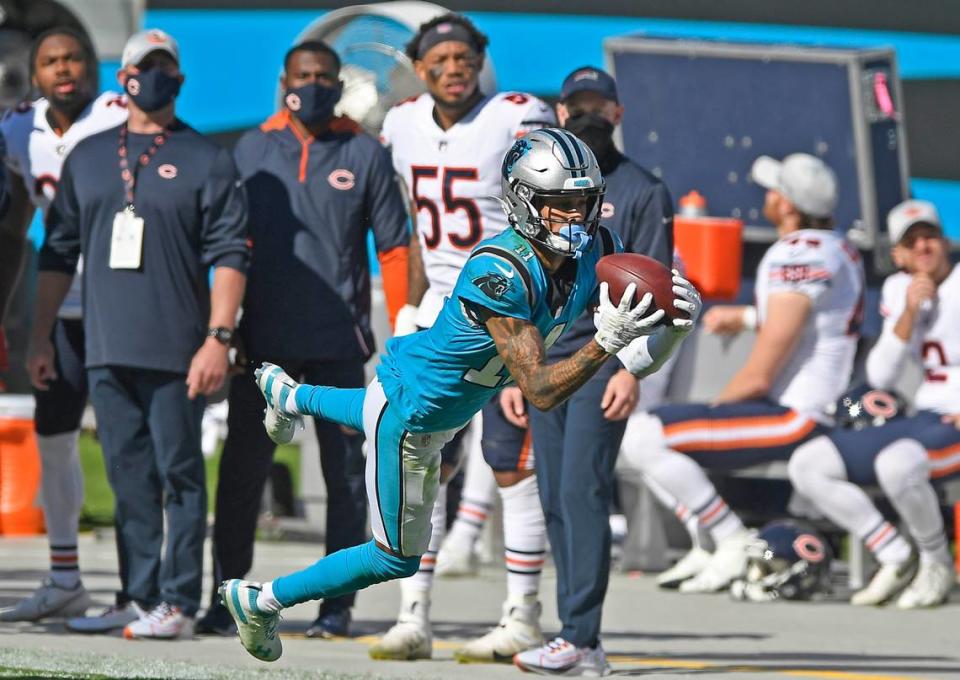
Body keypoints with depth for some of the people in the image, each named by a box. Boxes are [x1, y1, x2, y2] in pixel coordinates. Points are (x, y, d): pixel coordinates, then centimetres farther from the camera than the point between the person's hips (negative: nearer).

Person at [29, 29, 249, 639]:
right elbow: (58, 252, 19)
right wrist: (42, 337, 13)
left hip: (177, 354, -4)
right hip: (107, 350, 4)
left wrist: (218, 338, -14)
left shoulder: (206, 161, 3)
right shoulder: (88, 158, 16)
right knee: (129, 477, 7)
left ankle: (178, 601, -2)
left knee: (178, 473, -3)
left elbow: (229, 256, -3)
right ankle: (139, 596, 11)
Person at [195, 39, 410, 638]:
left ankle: (338, 603, 5)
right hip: (263, 339, 1)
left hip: (339, 342, -1)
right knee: (242, 470, 1)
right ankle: (227, 598, 8)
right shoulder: (252, 151, 9)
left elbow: (394, 247, 5)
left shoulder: (366, 155, 4)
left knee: (346, 472, 0)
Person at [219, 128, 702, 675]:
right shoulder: (500, 273, -39)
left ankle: (289, 395, 69)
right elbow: (541, 391, -39)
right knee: (398, 557, 10)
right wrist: (606, 339, -51)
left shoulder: (594, 251, -17)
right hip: (408, 418, -8)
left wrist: (674, 321, -35)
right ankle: (260, 600, 26)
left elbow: (640, 359, -15)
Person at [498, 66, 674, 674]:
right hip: (544, 365, 6)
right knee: (555, 501, 4)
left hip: (602, 365, -6)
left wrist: (631, 370, -15)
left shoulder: (642, 192, 2)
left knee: (582, 492, -15)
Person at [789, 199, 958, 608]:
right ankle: (898, 559, 0)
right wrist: (908, 314, -8)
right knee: (807, 465, -3)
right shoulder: (898, 289, 10)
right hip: (923, 420, 8)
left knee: (895, 463, -39)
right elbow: (879, 378, 4)